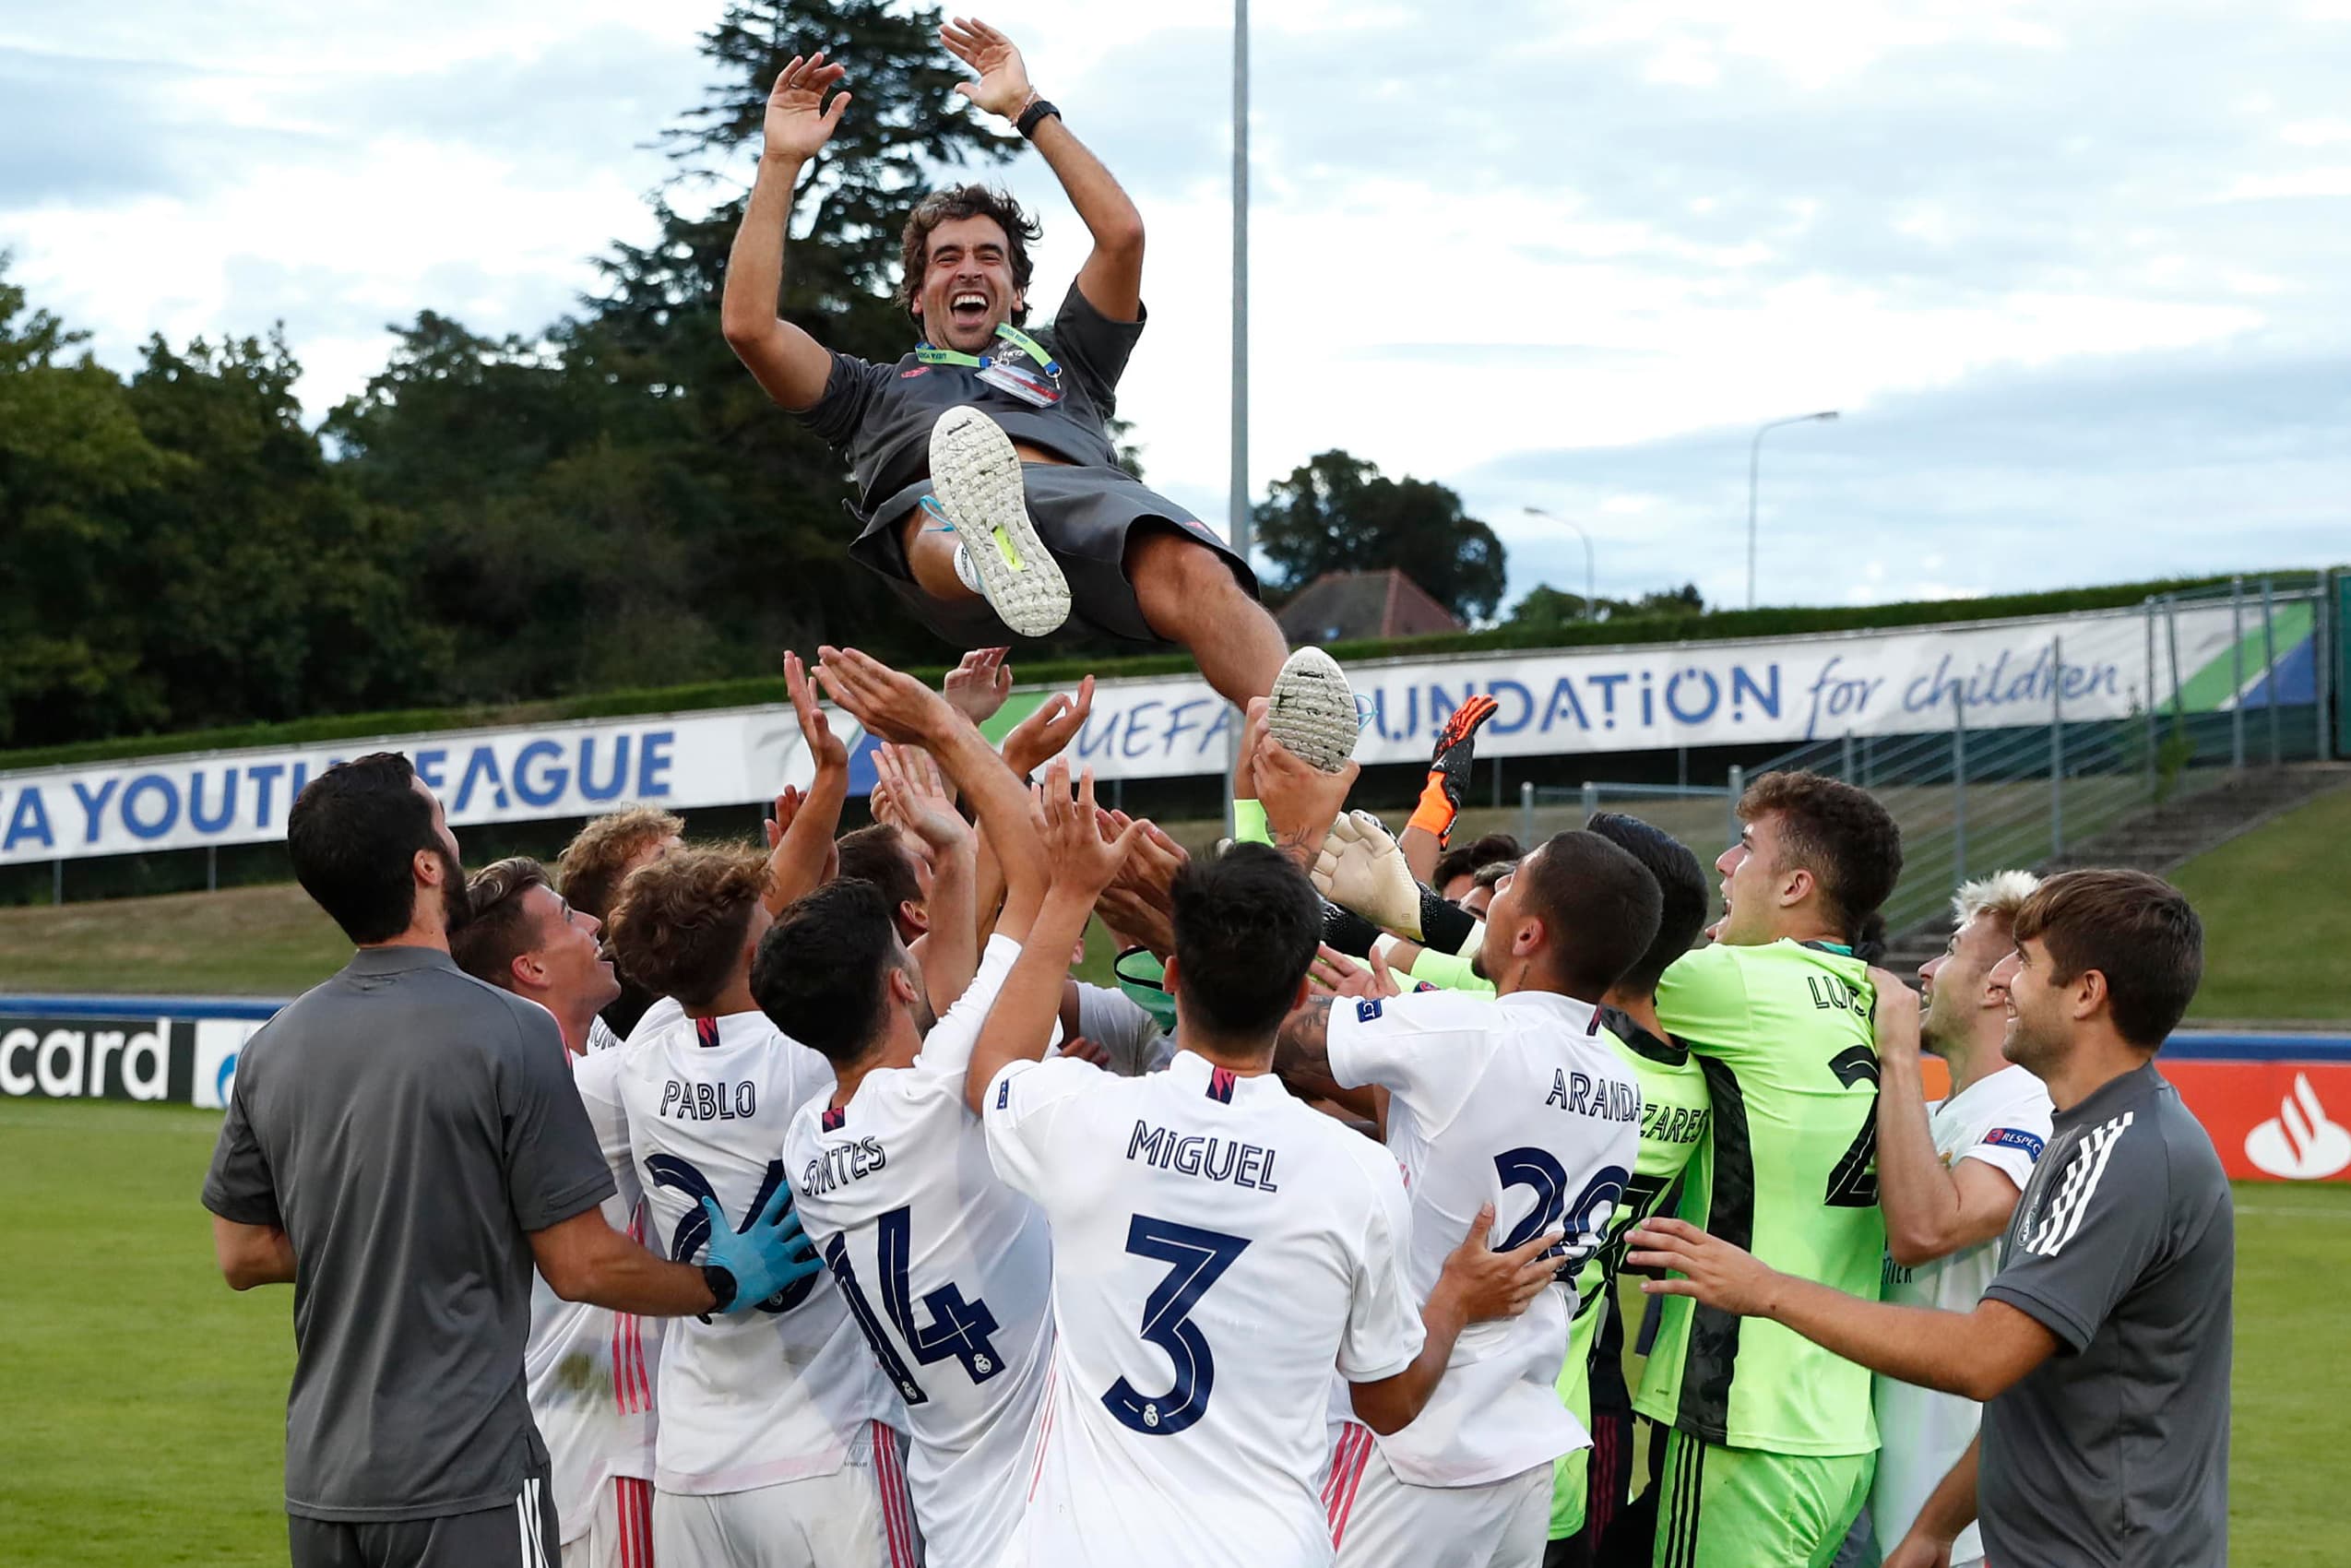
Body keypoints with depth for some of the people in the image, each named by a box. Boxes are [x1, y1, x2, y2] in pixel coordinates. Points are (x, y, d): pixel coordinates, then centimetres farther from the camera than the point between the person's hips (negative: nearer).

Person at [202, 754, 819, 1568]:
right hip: (468, 1477, -6)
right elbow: (579, 1265, -10)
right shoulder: (511, 1034, -13)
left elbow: (240, 1254, 12)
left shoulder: (271, 1050, 3)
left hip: (322, 1477, 6)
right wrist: (724, 1283, 5)